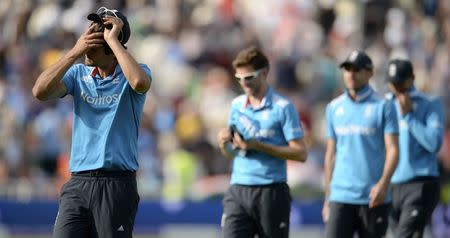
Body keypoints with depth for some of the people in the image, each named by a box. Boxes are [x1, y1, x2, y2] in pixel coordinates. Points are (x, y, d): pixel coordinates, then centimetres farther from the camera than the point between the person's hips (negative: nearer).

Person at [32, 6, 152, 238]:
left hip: (117, 185, -3)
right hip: (77, 184, 3)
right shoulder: (78, 74, 12)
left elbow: (140, 82, -25)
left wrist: (113, 40, -16)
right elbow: (40, 91, -4)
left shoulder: (129, 76, 1)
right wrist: (75, 52, -7)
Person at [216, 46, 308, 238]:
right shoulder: (236, 105, 11)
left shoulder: (283, 107, -5)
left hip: (271, 193, -4)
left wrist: (258, 146, -18)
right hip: (238, 191, 4)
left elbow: (300, 153, -10)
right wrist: (224, 143, -4)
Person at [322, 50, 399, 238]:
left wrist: (383, 183, -21)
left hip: (373, 197, -2)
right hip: (341, 196, 2)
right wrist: (327, 197, 14)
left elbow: (392, 149, -6)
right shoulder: (334, 108, 11)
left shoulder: (383, 106, 0)